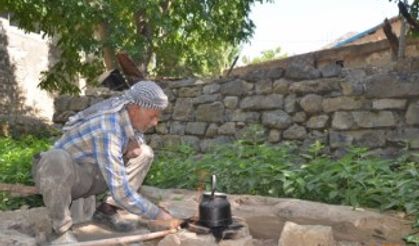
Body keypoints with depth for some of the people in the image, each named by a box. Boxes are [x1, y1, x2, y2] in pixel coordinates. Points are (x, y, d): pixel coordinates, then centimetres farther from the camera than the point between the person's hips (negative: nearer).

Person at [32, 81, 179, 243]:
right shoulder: (108, 130, -35)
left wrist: (134, 143, -12)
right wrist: (157, 215, -28)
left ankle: (106, 210, 0)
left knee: (144, 153, -1)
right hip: (60, 175, -7)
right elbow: (121, 192, -37)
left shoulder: (127, 114, -11)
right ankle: (61, 229, -18)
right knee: (56, 159, -42)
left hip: (89, 176, 7)